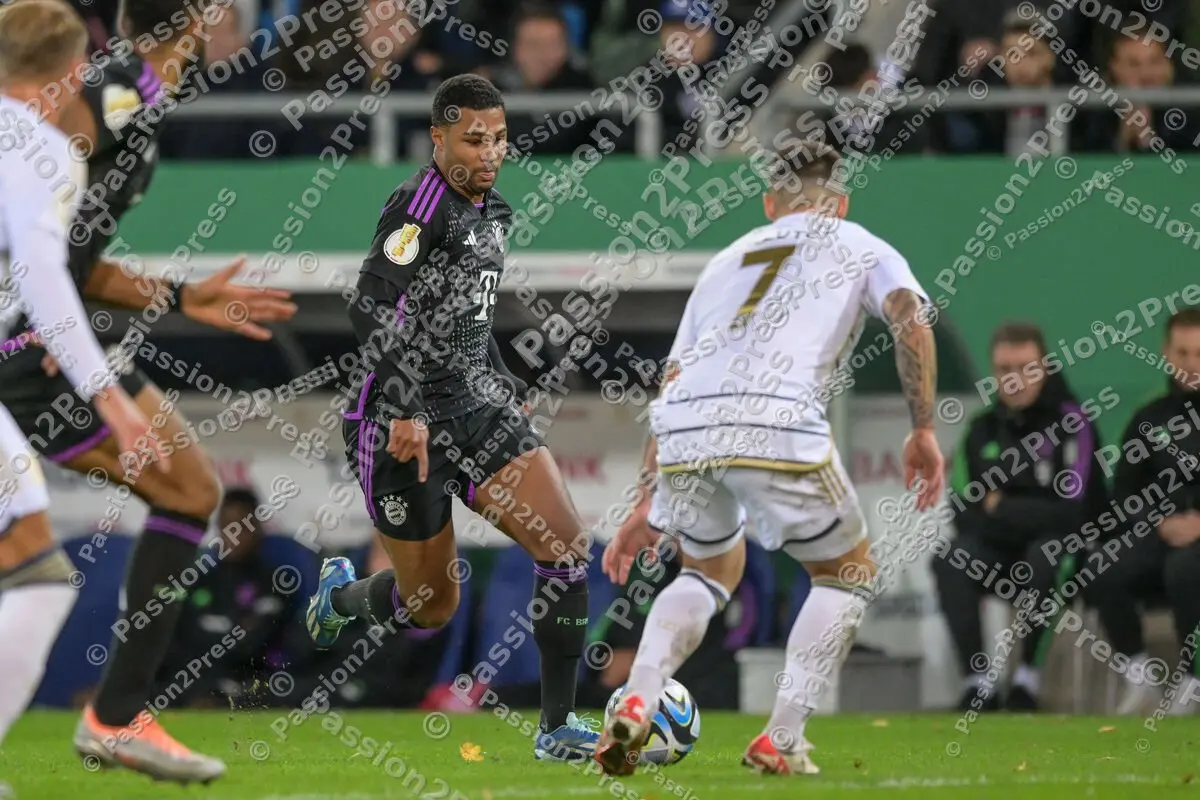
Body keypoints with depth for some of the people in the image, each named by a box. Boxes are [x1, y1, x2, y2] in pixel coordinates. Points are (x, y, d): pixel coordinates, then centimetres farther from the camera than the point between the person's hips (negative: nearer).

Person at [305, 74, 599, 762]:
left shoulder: (495, 213, 12)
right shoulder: (421, 203, -15)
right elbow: (373, 308, -24)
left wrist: (505, 387, 26)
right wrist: (405, 411, -28)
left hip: (478, 408, 7)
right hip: (405, 426, -7)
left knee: (567, 545, -12)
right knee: (432, 606, 4)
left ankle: (558, 728, -5)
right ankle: (340, 595, 40)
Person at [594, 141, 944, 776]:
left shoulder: (728, 259, 35)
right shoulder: (859, 247, 26)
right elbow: (910, 318, 4)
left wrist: (647, 504, 35)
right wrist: (923, 430, 3)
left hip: (683, 435, 4)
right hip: (777, 423, -4)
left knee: (711, 569, 29)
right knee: (847, 576, 19)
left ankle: (636, 704, 6)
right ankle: (782, 742, 6)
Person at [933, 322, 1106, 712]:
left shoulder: (1072, 421, -10)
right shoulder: (982, 430, 7)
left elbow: (1070, 512, -16)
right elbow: (964, 514, 5)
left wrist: (1001, 509, -9)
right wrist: (1024, 515, -11)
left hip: (1068, 553, -5)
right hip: (1000, 554, 5)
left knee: (1045, 555, -37)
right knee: (950, 560, -24)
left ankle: (1028, 680, -29)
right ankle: (977, 683, -27)